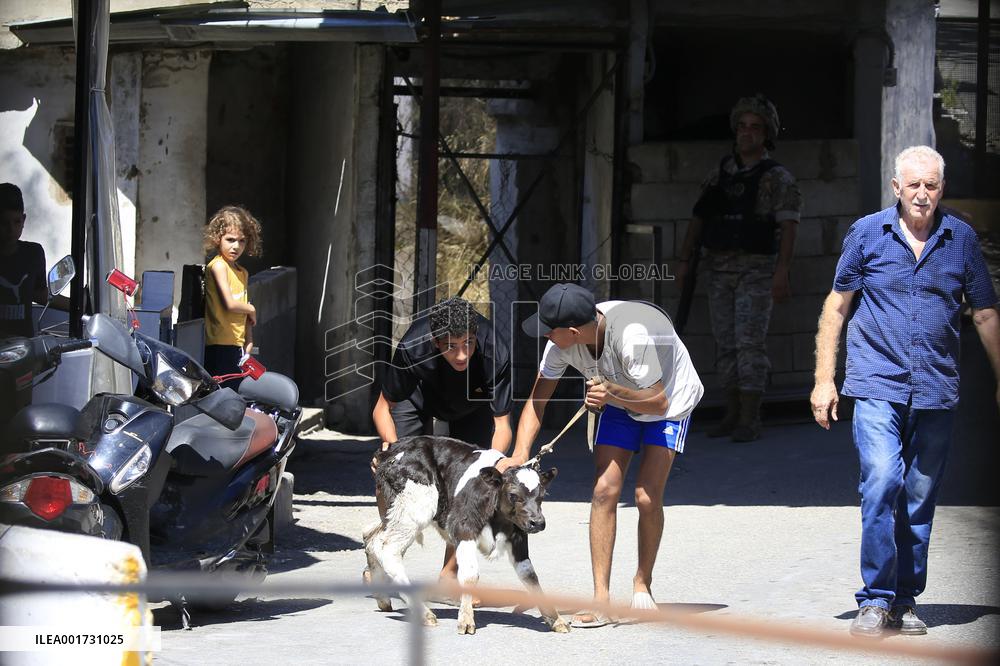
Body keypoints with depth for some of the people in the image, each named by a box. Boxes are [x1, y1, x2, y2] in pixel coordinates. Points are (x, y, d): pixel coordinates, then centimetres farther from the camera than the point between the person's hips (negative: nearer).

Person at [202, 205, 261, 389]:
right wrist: (251, 310, 1)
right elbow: (229, 303, -16)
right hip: (220, 344, -8)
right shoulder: (218, 266, -8)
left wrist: (249, 342, 10)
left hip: (238, 345, 8)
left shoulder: (243, 273, 16)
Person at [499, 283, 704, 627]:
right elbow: (537, 400, -13)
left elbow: (658, 403, -31)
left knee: (647, 496, -16)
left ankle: (642, 583, 9)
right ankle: (601, 600, -11)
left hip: (670, 399, -5)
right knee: (604, 489, -12)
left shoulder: (632, 337, -41)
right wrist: (520, 454, -26)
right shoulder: (562, 343, -24)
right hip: (620, 402, 5)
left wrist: (614, 394, -47)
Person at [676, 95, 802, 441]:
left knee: (750, 343, -11)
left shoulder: (777, 179, -6)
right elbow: (698, 219, 11)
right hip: (720, 270, 5)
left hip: (757, 270, -5)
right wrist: (683, 261, 3)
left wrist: (782, 272, -27)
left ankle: (750, 421, -10)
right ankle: (733, 415, 13)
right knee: (726, 345, 6)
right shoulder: (719, 175, 10)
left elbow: (788, 226, -15)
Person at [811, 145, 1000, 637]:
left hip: (936, 393, 2)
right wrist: (824, 379, 4)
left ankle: (904, 602, 17)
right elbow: (837, 306, 8)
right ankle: (875, 601, -11)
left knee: (919, 499, 6)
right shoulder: (867, 233, 3)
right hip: (877, 387, -2)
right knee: (881, 484, -17)